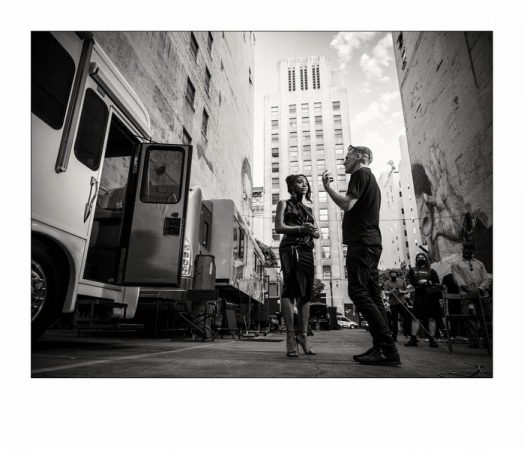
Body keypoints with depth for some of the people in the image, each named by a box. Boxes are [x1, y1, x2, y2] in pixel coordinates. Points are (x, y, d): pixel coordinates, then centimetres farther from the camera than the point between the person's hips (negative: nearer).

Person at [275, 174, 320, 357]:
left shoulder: (309, 209, 26)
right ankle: (291, 336, -15)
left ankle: (303, 335, 3)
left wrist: (313, 231, -5)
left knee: (306, 293, -1)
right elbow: (279, 227, -2)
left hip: (307, 251, 6)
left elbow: (317, 233, 19)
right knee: (290, 288, -15)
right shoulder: (284, 204, 12)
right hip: (290, 248, -5)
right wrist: (301, 228, -14)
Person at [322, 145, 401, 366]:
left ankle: (388, 349, -15)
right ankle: (381, 348, 6)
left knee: (358, 292, -14)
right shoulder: (371, 179, 28)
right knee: (371, 294, 6)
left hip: (361, 242, -10)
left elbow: (347, 204, -16)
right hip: (372, 242, 10)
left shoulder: (361, 174, -2)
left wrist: (327, 186, -6)